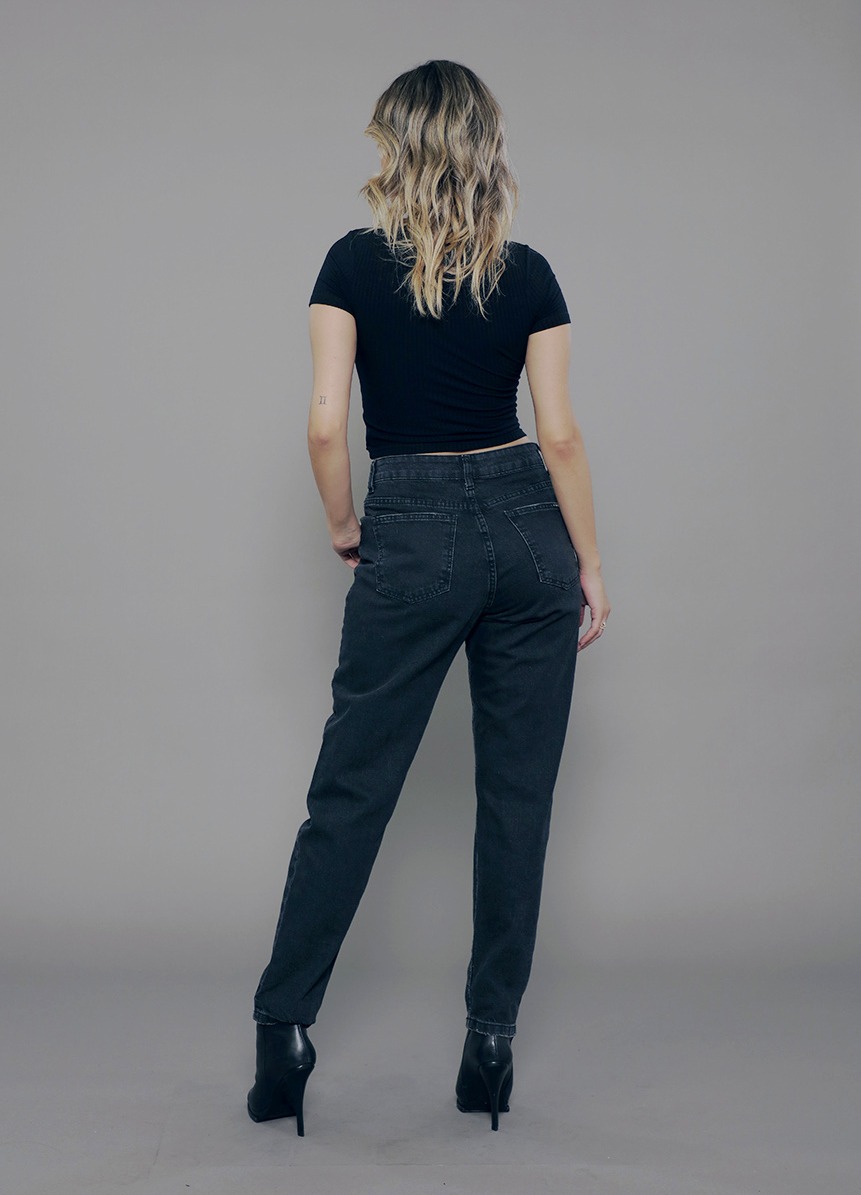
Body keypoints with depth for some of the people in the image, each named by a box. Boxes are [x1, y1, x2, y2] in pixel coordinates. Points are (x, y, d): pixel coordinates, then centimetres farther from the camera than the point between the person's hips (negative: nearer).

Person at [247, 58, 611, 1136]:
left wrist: (343, 528, 7)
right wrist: (589, 565, 6)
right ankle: (491, 1041, 14)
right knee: (517, 792, 8)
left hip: (413, 536, -2)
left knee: (349, 791, 5)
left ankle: (282, 1031, 10)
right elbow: (559, 435, -1)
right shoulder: (529, 276, 2)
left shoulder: (355, 263, -3)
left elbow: (327, 423, -9)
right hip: (527, 531, 2)